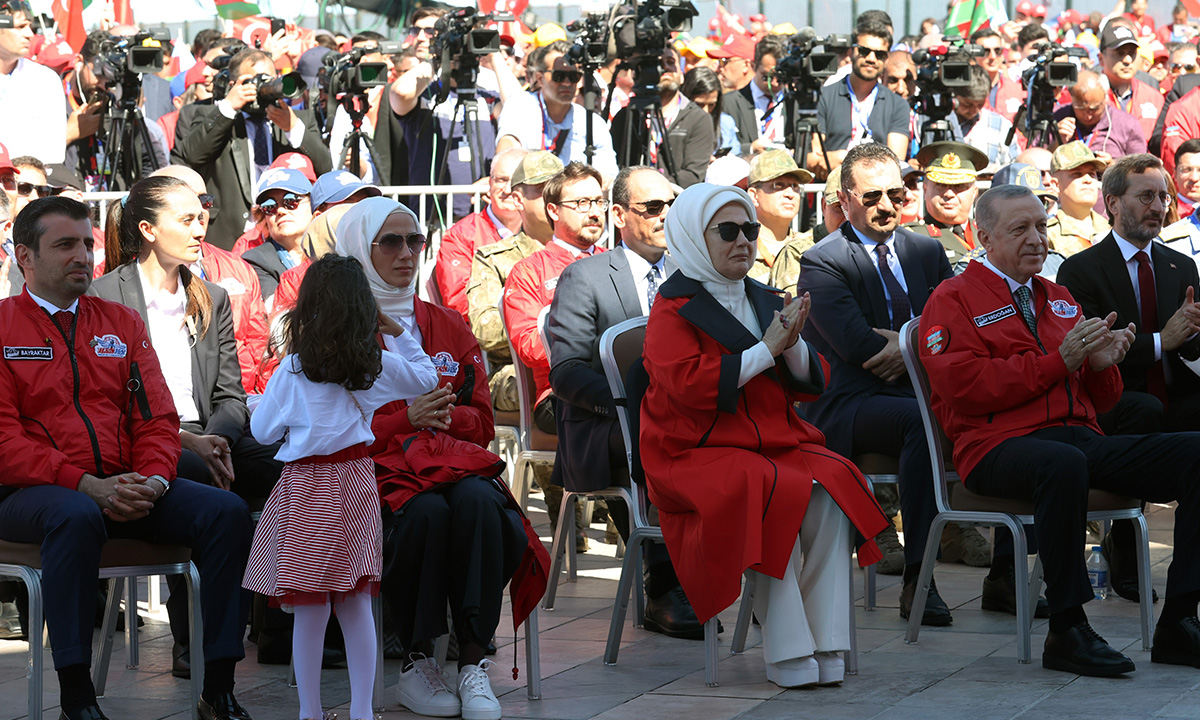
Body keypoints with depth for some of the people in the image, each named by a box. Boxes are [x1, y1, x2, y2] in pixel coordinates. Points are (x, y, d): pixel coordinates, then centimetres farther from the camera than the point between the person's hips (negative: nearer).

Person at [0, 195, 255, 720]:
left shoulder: (121, 324, 19)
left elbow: (157, 419, 12)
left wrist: (153, 480, -10)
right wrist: (86, 485, -18)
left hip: (125, 487, 5)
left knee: (227, 511, -18)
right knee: (76, 517, -39)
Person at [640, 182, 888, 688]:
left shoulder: (765, 302, 17)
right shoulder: (673, 309, -1)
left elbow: (810, 385, 15)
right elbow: (685, 385, -17)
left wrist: (793, 344, -7)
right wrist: (765, 350, -14)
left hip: (776, 444, 6)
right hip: (697, 453, -6)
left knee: (831, 490, -24)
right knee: (775, 497, -33)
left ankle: (824, 645, -24)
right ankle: (786, 655, -27)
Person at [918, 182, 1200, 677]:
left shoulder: (1059, 299, 27)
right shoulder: (953, 300, 8)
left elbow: (1099, 400, 26)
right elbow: (964, 386, -9)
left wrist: (1101, 364, 2)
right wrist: (1057, 362, -11)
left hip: (1083, 437, 6)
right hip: (1001, 446, -6)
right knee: (1063, 464, -42)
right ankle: (1067, 632, -32)